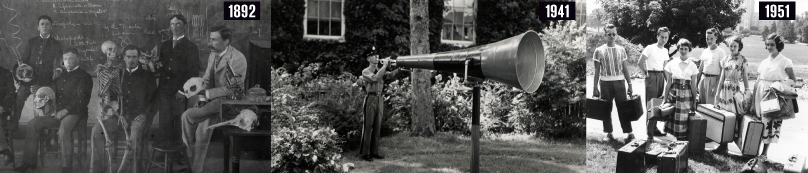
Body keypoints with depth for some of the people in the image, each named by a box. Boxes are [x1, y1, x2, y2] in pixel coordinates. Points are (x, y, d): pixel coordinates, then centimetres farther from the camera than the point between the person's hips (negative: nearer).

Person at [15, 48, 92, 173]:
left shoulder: (84, 77, 1)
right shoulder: (61, 76, 22)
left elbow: (82, 100, -10)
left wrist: (65, 111, -17)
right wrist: (54, 109, 5)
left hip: (74, 112, -7)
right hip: (58, 113, 7)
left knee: (64, 128, -37)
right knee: (33, 123, -10)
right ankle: (29, 161, -5)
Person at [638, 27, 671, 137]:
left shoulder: (665, 51, 13)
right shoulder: (650, 48, -8)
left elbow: (665, 67, 17)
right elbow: (641, 63, -8)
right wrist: (646, 73, -3)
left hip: (661, 76, 7)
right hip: (651, 76, -7)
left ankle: (654, 128, 18)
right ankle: (650, 130, -5)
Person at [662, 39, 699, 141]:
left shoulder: (692, 66, 4)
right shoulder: (672, 64, 3)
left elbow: (693, 85, 6)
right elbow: (668, 83, 5)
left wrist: (694, 102, 5)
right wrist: (665, 100, 4)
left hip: (687, 95, 0)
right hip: (673, 94, 0)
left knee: (684, 120, -3)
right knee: (672, 118, -4)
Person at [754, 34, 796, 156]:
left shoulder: (785, 62, -2)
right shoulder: (764, 62, 12)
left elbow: (792, 80, -3)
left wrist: (780, 84, -20)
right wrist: (753, 100, 9)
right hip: (761, 95, 4)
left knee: (770, 123, -5)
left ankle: (764, 152, 3)